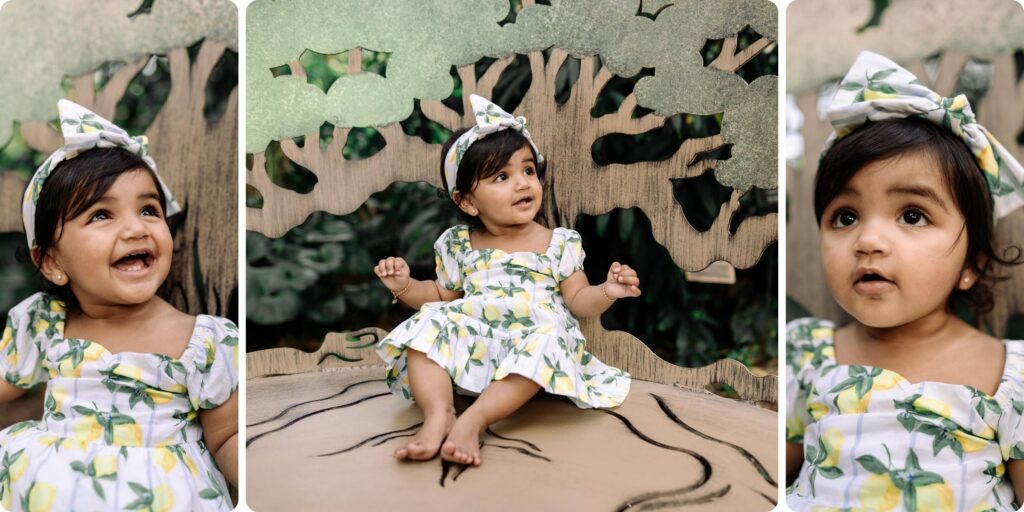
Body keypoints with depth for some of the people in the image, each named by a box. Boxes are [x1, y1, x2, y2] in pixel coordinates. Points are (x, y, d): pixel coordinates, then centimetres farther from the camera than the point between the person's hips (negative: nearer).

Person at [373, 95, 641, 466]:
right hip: (471, 343, 3)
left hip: (536, 338, -2)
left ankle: (473, 420, -40)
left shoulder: (560, 243, 7)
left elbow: (577, 300, 7)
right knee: (427, 326, -21)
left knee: (544, 341, -35)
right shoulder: (457, 245, 12)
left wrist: (606, 292, -14)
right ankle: (438, 415, -36)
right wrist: (405, 287, 4)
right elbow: (442, 295, 22)